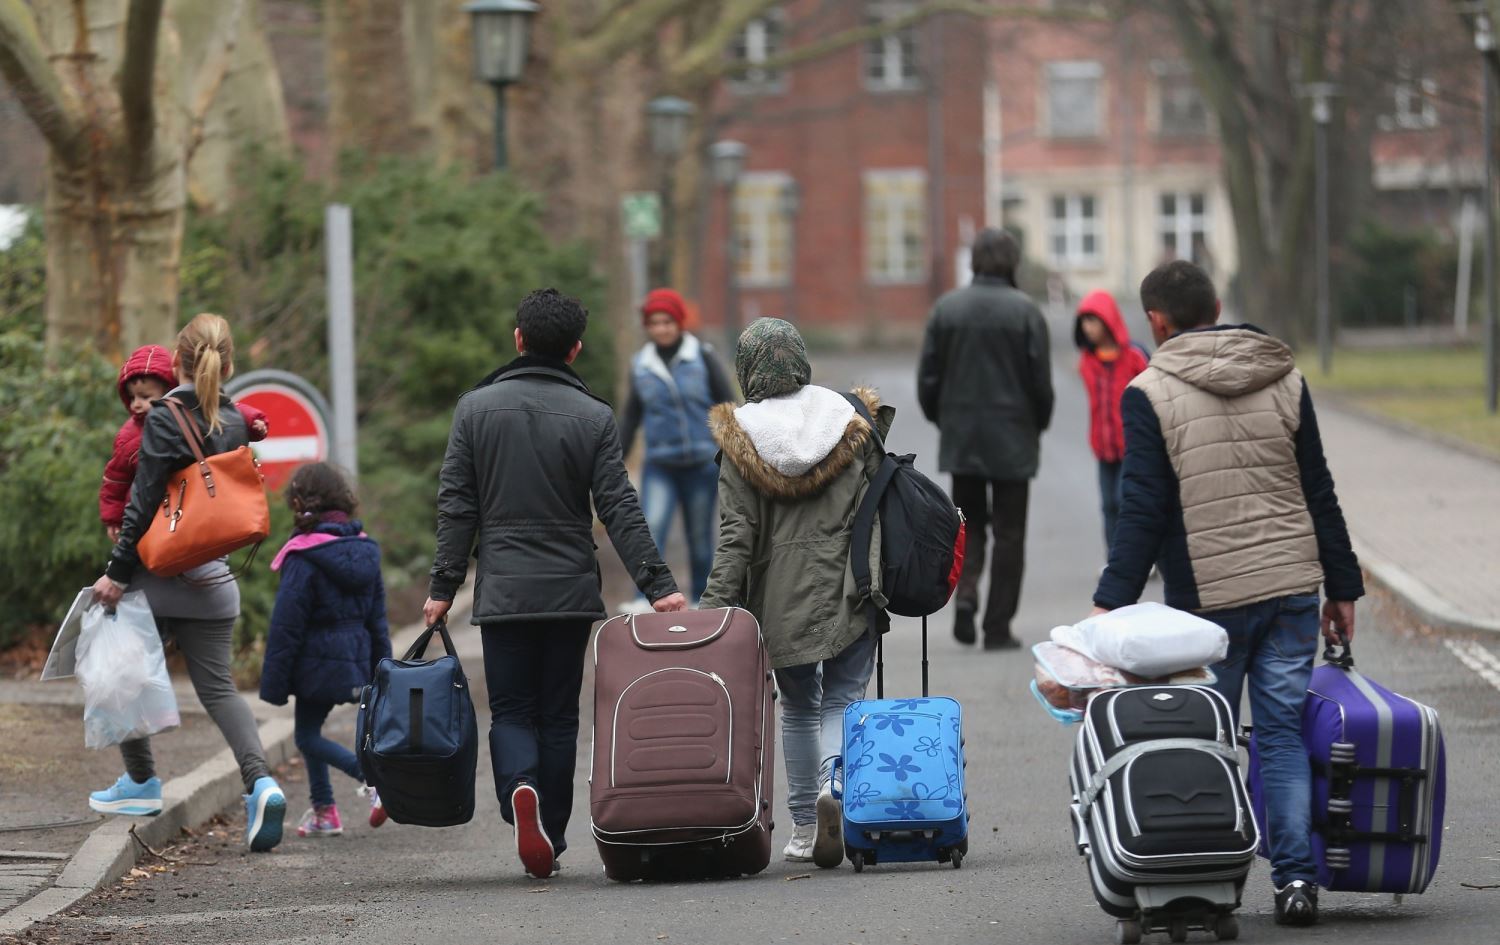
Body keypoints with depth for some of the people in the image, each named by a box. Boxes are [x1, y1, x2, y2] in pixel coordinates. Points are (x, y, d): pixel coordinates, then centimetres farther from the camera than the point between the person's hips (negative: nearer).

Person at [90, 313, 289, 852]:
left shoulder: (164, 419, -13)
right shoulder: (235, 423, 5)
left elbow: (144, 504, -14)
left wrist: (117, 572, -10)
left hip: (158, 574, -5)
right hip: (213, 580, 5)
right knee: (217, 686, 6)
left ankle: (141, 783, 22)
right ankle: (260, 780, -14)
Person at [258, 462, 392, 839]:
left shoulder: (303, 560, -16)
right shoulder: (365, 551, 6)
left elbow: (286, 625, -14)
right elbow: (377, 619, 13)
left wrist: (274, 683, -9)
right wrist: (381, 674, 19)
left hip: (318, 663, -7)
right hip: (356, 660, 7)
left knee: (308, 736, 2)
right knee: (309, 731, 19)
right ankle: (324, 811, 18)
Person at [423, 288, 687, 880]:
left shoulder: (476, 409, 1)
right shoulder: (594, 417, -2)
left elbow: (456, 507, 0)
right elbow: (619, 510, -6)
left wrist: (444, 587, 5)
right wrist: (657, 585, -6)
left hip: (502, 592, 0)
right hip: (571, 591, 0)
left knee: (511, 712, 5)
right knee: (559, 716, 10)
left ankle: (519, 789, -24)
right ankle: (550, 840, 12)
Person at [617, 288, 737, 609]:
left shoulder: (703, 358, -3)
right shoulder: (641, 365, 3)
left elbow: (727, 405, 1)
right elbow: (631, 417, 13)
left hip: (703, 463, -1)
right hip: (660, 467, 1)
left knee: (700, 537, 7)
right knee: (652, 527, -19)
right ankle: (647, 600, -26)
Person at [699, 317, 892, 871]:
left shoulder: (741, 440, -5)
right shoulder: (850, 421, 0)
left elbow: (736, 535, -8)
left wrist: (715, 608, -7)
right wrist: (875, 579, 7)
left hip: (781, 596, 0)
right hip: (848, 591, 0)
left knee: (798, 707, 16)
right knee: (842, 699, 6)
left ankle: (804, 825, 14)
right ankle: (836, 785, -23)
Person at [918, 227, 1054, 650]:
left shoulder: (947, 308, -1)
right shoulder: (1024, 311, -9)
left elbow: (928, 377, 2)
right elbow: (1041, 381, -7)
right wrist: (1037, 425, 10)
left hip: (960, 440, 3)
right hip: (1013, 440, -2)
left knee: (968, 524, 16)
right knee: (1008, 533, 5)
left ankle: (965, 593, -9)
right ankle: (998, 627, 4)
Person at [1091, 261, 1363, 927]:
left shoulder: (1149, 394, -5)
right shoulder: (1285, 380, 8)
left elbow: (1143, 510, -11)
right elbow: (1320, 495, 10)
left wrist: (1111, 602, -9)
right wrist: (1342, 588, 15)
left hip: (1208, 598, -3)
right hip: (1293, 588, 3)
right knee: (1285, 733, 6)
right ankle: (1297, 878, -3)